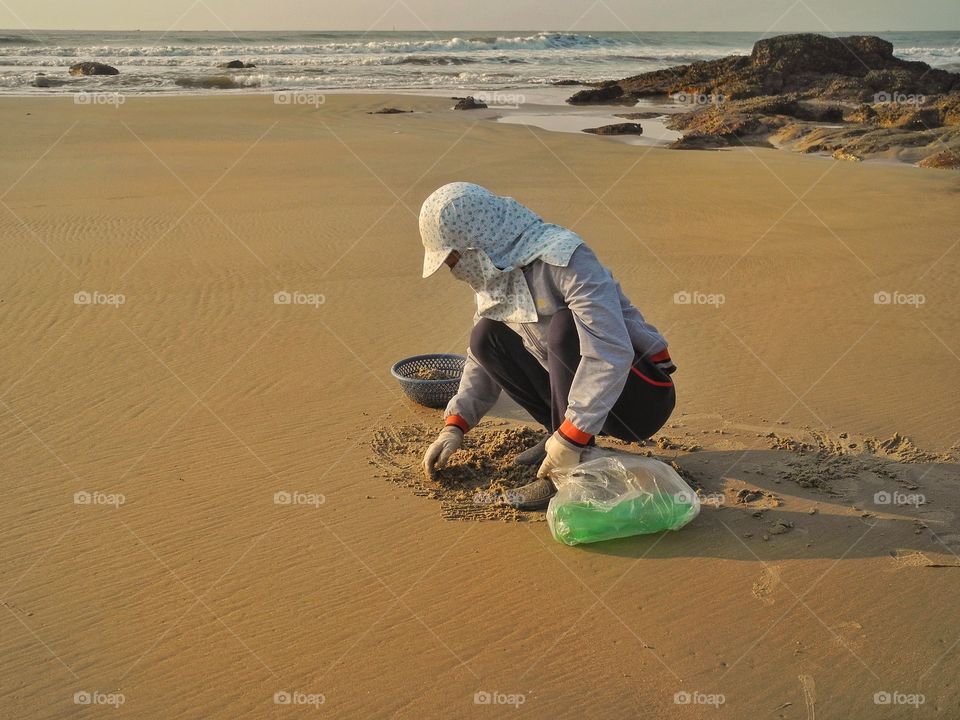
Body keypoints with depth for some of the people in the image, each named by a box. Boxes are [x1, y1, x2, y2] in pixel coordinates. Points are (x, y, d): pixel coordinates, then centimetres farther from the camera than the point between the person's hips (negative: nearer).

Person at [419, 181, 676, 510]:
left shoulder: (563, 259, -24)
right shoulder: (495, 274, 2)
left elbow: (611, 352, -34)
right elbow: (482, 359, 12)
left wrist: (570, 440, -33)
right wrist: (454, 426, 2)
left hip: (641, 396, -7)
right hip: (585, 395, 8)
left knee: (565, 325, -32)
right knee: (487, 336, -3)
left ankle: (576, 470, -24)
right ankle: (560, 433, 3)